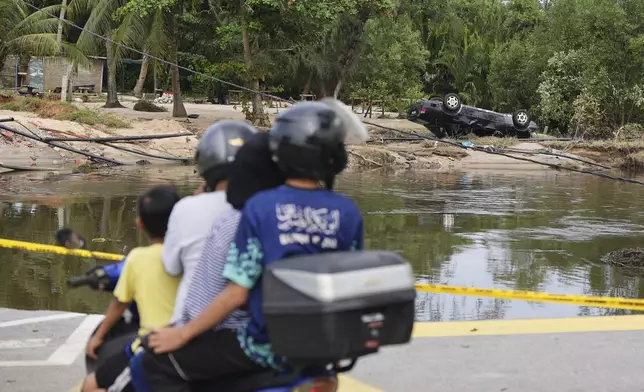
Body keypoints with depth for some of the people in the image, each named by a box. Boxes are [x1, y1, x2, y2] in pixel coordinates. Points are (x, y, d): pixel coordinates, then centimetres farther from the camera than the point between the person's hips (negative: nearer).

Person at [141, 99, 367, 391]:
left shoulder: (261, 207, -13)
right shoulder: (349, 213, -4)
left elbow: (236, 293, -14)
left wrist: (183, 333, -4)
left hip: (268, 348, -5)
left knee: (160, 361, 4)